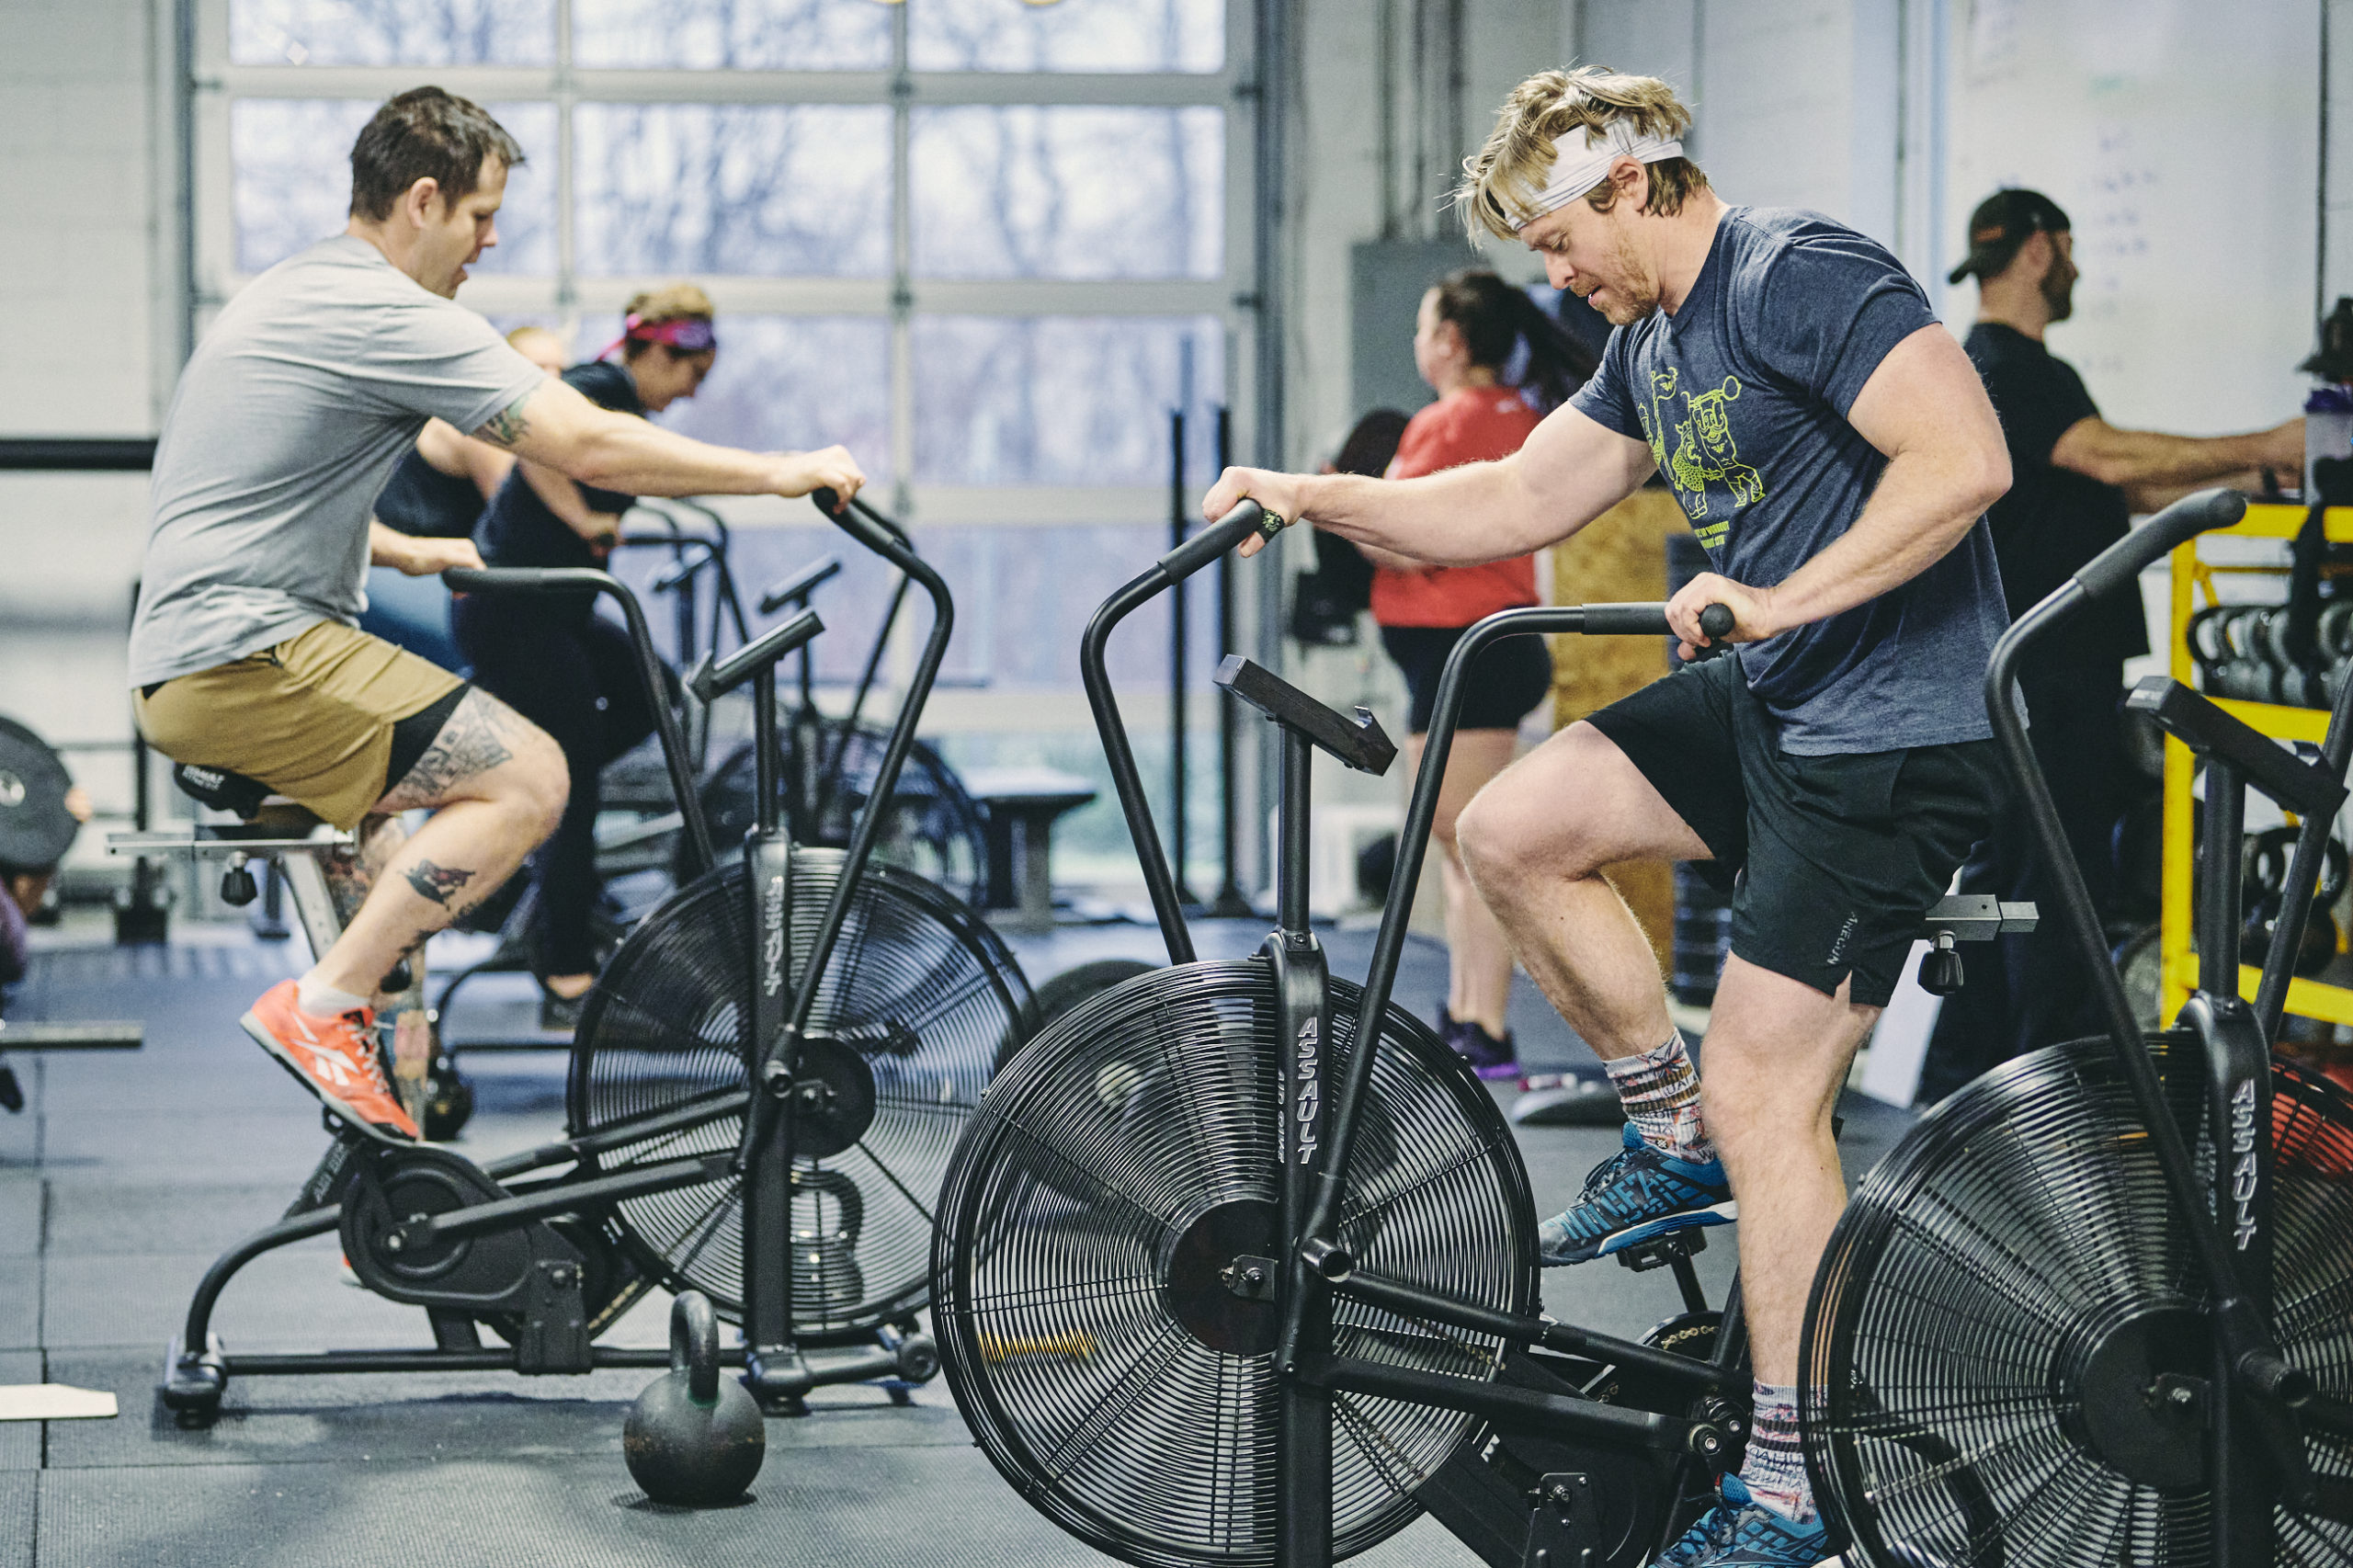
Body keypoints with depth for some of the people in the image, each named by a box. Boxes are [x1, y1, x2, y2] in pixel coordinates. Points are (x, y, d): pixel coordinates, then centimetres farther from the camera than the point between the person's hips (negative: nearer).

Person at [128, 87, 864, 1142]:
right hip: (250, 663, -11)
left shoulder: (288, 295, 18)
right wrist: (781, 473, -9)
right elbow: (589, 448, -17)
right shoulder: (395, 317, -14)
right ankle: (320, 1008, -15)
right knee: (527, 778, -16)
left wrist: (410, 552, 36)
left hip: (179, 673, 11)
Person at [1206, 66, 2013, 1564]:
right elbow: (1522, 501, 19)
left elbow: (1967, 456, -28)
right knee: (1512, 831, 6)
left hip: (1894, 737, -10)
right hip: (1768, 699, 10)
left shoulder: (1804, 277, -18)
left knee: (1767, 1098, -8)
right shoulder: (1651, 341, 13)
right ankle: (1674, 1138, 20)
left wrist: (1780, 598, -27)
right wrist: (1317, 497, 9)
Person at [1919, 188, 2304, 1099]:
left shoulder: (2017, 370, 21)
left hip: (2037, 673, 11)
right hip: (2047, 675, -11)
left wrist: (2241, 480, 14)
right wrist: (2261, 450, -20)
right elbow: (2112, 458, -24)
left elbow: (2121, 491, 20)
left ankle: (1959, 1087, 16)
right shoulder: (2003, 369, -13)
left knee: (2004, 872, 13)